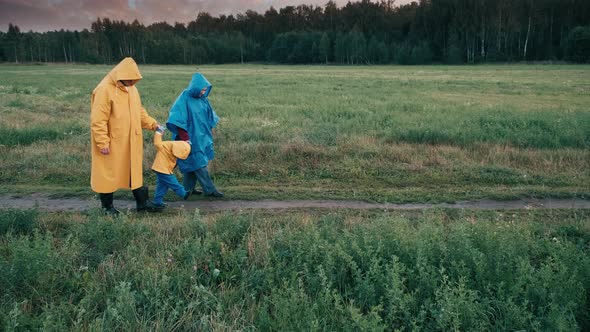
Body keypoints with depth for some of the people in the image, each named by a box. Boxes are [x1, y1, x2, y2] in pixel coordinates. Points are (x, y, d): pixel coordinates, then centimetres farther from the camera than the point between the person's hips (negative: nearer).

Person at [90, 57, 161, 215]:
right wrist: (103, 143, -21)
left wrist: (152, 123, 4)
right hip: (111, 144, -7)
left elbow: (139, 111, 17)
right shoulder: (104, 90, -19)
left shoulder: (131, 89, 6)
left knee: (135, 171, 13)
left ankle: (142, 202, 24)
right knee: (108, 173, 6)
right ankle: (107, 206, 20)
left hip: (131, 142, 7)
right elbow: (97, 121, -20)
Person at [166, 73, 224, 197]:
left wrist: (210, 132, 17)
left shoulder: (203, 99, 5)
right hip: (191, 138, -7)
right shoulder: (184, 98, -15)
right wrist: (185, 138, -19)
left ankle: (188, 188, 23)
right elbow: (178, 120, -17)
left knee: (193, 163, 13)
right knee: (199, 163, -3)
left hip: (202, 137, 7)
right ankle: (209, 190, 3)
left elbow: (209, 117, 16)